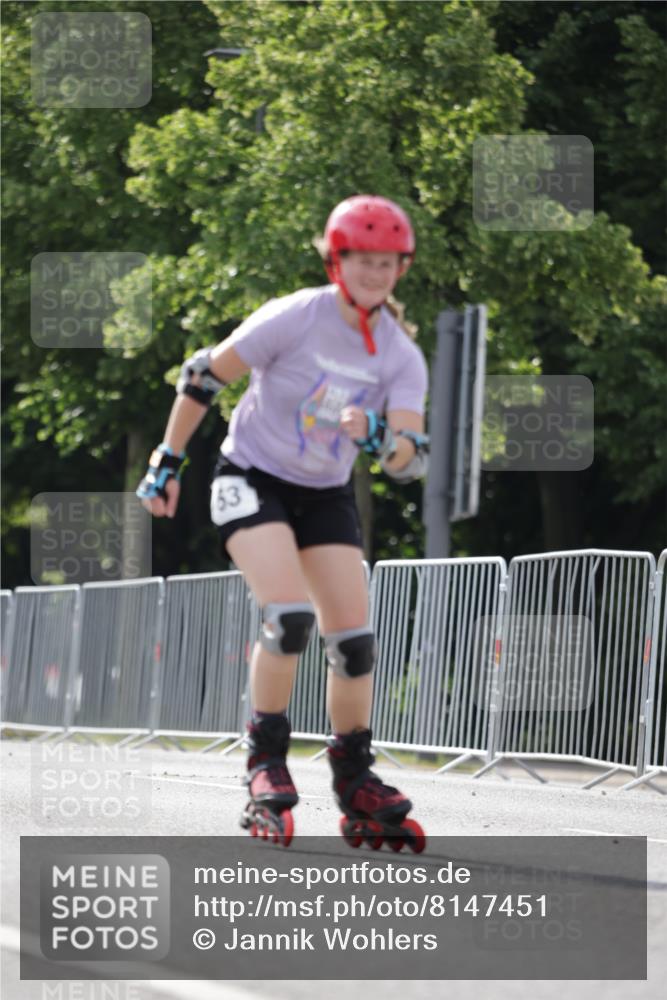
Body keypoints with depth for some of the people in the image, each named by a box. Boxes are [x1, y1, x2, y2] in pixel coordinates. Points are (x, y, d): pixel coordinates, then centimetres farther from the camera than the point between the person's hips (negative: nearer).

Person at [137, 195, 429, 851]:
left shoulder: (401, 357, -7)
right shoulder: (295, 319, -19)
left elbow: (410, 461, -15)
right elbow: (203, 377, -10)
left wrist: (379, 438, -37)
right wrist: (166, 462, -5)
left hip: (327, 495, 5)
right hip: (253, 478, -5)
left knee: (353, 636, -3)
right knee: (289, 615, -23)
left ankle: (356, 785, 11)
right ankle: (265, 761, -7)